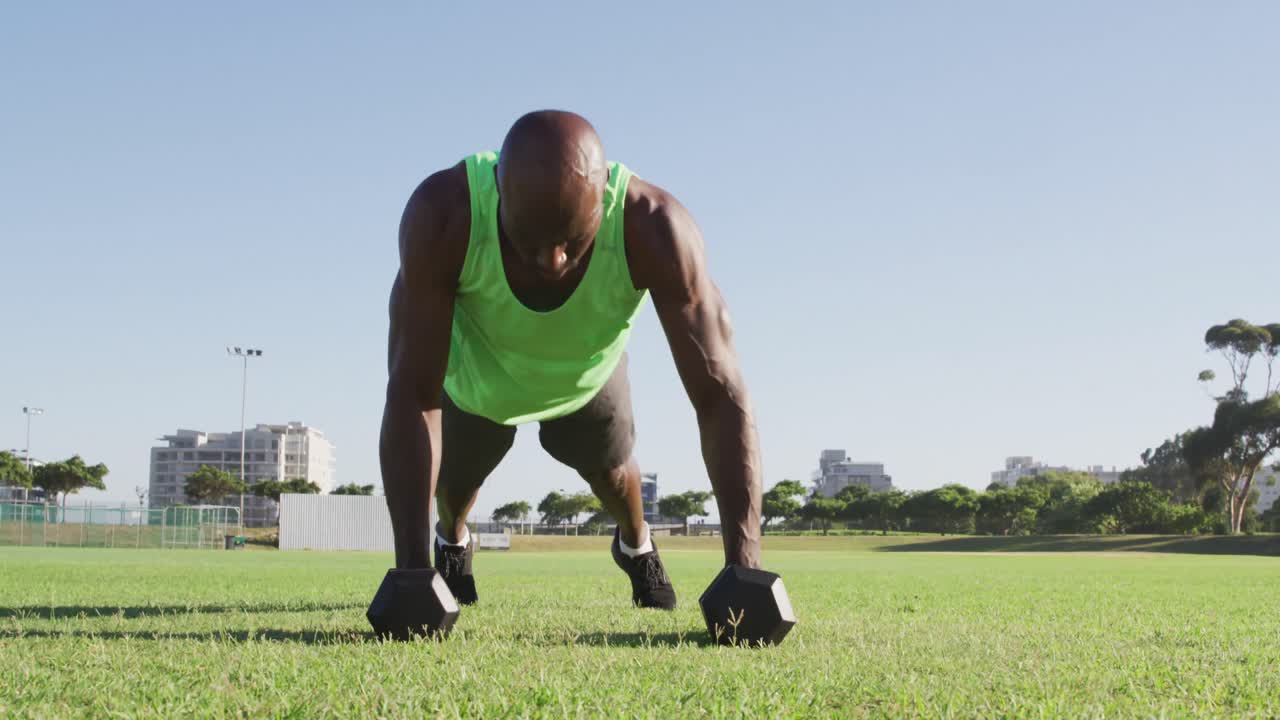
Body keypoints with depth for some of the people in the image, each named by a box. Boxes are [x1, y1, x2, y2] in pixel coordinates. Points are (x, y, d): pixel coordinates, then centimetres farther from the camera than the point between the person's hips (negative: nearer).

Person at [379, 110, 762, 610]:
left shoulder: (653, 227, -42)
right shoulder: (442, 215, -43)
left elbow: (720, 396, -42)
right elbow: (413, 395, -41)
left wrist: (745, 568, -50)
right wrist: (412, 568, -48)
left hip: (587, 376, 0)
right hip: (476, 374, 0)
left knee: (611, 470, 23)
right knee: (455, 481, 22)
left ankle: (636, 548, 60)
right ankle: (451, 542, 60)